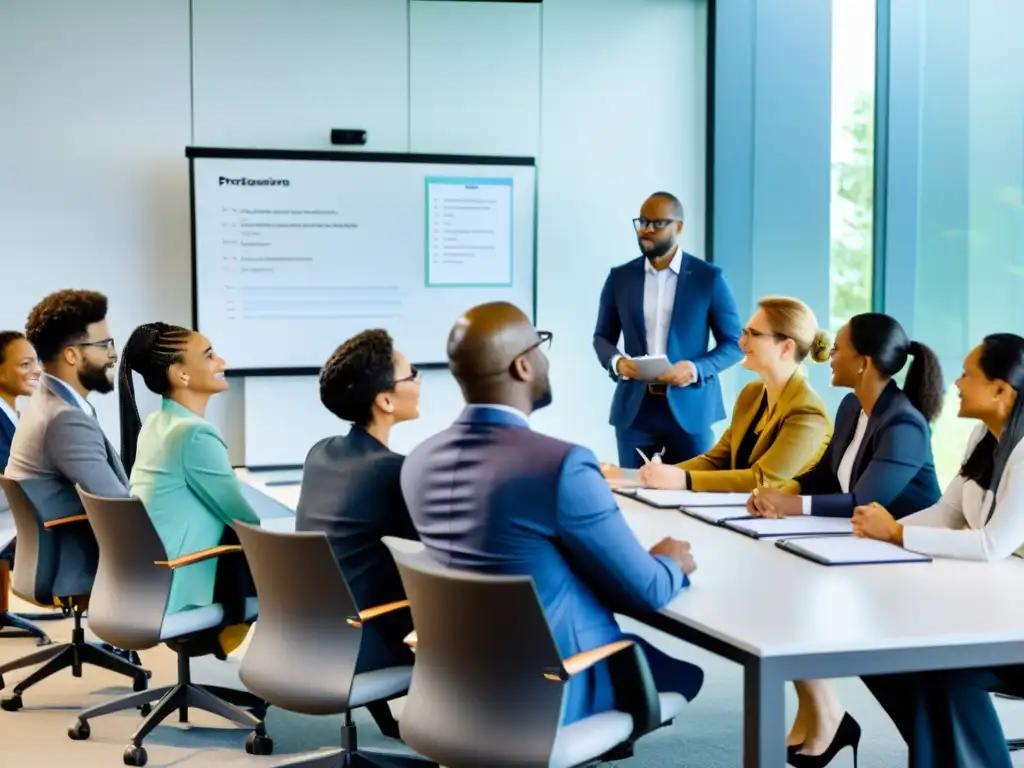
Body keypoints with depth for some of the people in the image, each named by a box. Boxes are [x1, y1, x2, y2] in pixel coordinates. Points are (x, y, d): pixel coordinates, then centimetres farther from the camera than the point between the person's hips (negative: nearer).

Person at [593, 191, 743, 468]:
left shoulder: (709, 277, 0)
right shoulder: (620, 277, 7)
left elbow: (734, 343, 1)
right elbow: (602, 337, 14)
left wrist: (696, 369, -16)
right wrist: (616, 362, -9)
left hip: (689, 407, -2)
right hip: (634, 407, 2)